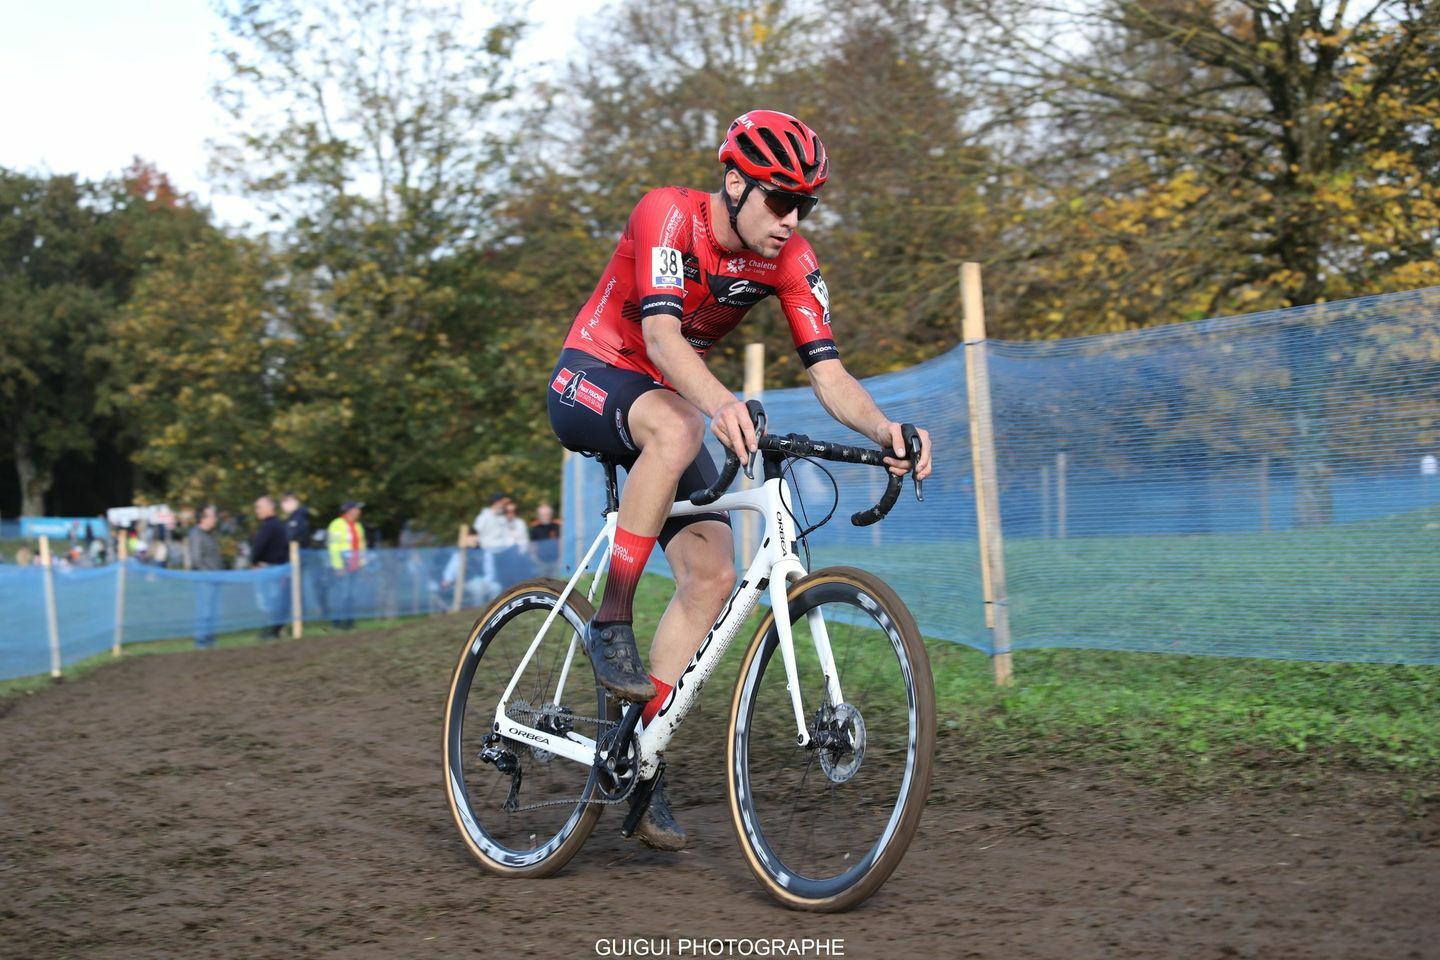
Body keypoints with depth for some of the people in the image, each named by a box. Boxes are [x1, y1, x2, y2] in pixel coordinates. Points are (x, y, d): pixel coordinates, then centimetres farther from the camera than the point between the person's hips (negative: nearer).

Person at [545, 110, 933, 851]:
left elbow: (828, 374, -16)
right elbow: (661, 335, -38)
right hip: (589, 379, -6)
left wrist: (883, 429, -37)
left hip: (669, 403, 6)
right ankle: (610, 622, -28)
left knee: (713, 576, -11)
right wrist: (721, 403, -58)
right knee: (677, 428, -40)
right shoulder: (667, 215, -24)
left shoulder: (791, 261, -9)